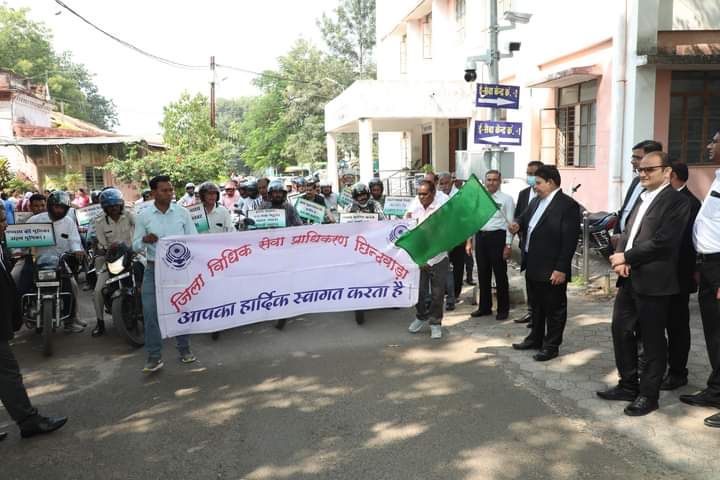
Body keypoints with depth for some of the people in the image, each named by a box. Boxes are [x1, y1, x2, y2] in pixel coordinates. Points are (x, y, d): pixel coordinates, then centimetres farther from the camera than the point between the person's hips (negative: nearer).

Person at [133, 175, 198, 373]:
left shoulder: (182, 212, 1)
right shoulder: (143, 216, 1)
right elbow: (135, 246, 4)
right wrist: (144, 240, -19)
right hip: (154, 269, 0)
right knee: (150, 312, -4)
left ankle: (184, 349, 25)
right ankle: (154, 356, 6)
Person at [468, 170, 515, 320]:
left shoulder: (506, 199, -2)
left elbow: (510, 223, -6)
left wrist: (508, 244, -12)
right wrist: (469, 241, 10)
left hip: (497, 237, -5)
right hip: (480, 236, 5)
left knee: (500, 275, 3)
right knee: (483, 274, 12)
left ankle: (503, 309, 16)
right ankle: (484, 307, 25)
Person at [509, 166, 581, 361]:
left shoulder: (568, 205, -14)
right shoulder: (536, 201, 10)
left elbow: (570, 240, -18)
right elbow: (525, 219, 24)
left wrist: (561, 269, -20)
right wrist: (518, 225, -2)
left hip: (552, 269, -8)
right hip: (533, 266, 8)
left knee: (554, 308, 7)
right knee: (536, 305, 20)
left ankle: (551, 346, 17)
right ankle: (535, 338, 34)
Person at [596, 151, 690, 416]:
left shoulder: (676, 201, -9)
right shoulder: (642, 197, 17)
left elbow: (662, 241, -19)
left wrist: (626, 257, -13)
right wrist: (620, 260, -4)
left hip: (653, 282, -8)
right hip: (629, 278, 8)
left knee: (652, 340, 4)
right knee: (621, 331, 13)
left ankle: (648, 395, 18)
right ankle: (628, 385, 28)